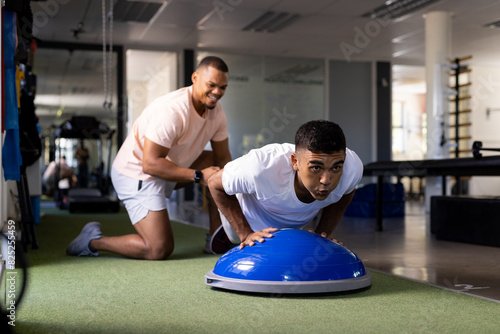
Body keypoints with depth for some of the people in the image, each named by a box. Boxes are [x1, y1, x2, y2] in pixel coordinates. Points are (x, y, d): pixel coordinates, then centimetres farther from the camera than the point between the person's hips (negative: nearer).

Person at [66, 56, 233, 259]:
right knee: (159, 250, -16)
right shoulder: (172, 110, -29)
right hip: (137, 174, -9)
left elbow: (224, 159, 5)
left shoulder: (216, 111, -2)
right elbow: (150, 164, -32)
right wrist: (198, 176, -31)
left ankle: (216, 239, 7)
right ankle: (93, 241, 3)